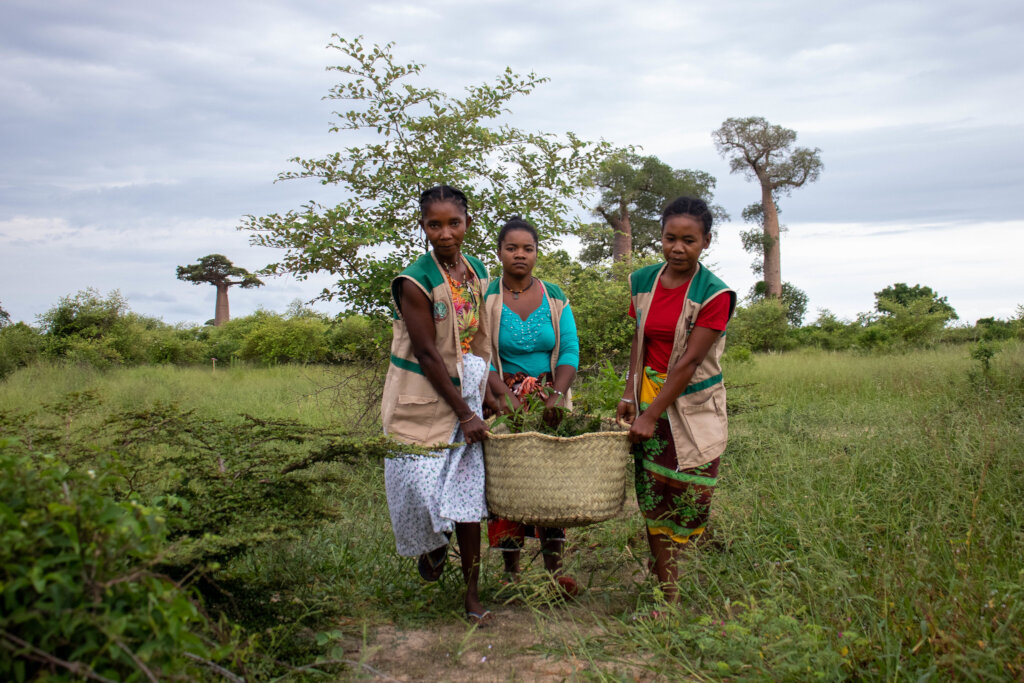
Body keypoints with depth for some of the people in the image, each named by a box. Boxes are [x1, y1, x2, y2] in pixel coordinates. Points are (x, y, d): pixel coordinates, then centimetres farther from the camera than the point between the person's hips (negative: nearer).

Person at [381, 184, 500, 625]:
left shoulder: (477, 273, 3)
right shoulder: (415, 282, -16)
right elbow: (428, 355, -17)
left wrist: (487, 395, 10)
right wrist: (464, 413, -15)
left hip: (465, 393, 5)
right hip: (422, 399, -4)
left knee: (467, 488, 4)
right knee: (422, 484, -2)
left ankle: (472, 592, 14)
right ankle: (432, 544, 33)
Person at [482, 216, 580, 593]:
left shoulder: (555, 298, 3)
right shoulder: (486, 299, -3)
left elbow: (570, 351, -2)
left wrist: (558, 394, -18)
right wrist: (503, 393, -24)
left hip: (550, 398, 2)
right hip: (504, 399, -2)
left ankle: (554, 568, 7)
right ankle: (511, 571, 9)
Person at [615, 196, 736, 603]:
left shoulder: (715, 294, -12)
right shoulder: (642, 282, 4)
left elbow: (690, 361, -15)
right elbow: (640, 342, 9)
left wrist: (651, 416, -17)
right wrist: (630, 394, -4)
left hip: (695, 405, -4)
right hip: (650, 396, 4)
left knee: (691, 498, -1)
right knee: (654, 498, 3)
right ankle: (667, 596, 12)